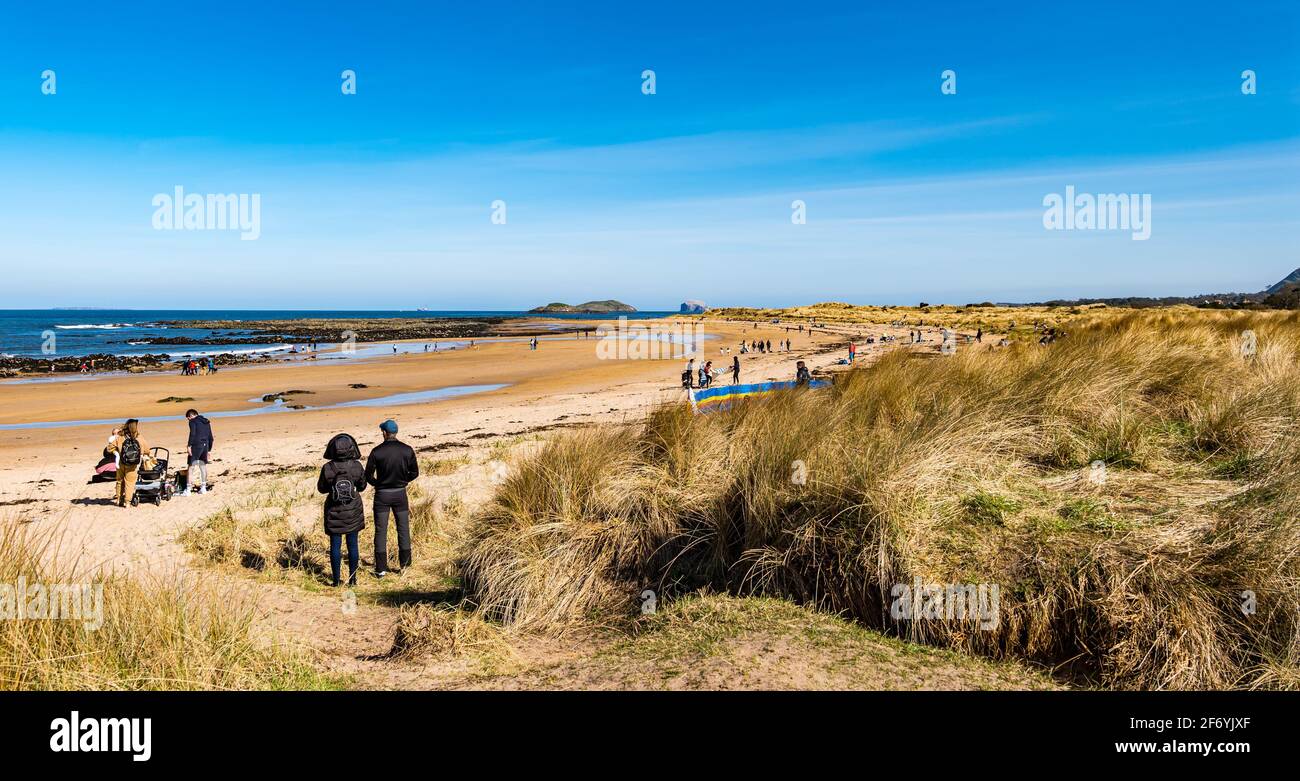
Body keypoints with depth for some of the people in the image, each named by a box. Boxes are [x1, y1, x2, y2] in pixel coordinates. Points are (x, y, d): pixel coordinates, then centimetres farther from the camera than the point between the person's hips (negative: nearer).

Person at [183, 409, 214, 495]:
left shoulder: (193, 421, 0)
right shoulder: (206, 422, 21)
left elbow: (192, 434, -15)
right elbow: (211, 438, 21)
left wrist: (189, 445, -17)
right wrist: (209, 450, 25)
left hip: (196, 446, -7)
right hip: (205, 446, 7)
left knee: (191, 466, -6)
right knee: (203, 465, 16)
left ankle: (188, 490, -8)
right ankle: (203, 488, 17)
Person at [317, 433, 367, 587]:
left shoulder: (327, 468, -14)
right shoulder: (357, 466, -12)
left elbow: (321, 488, -1)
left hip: (334, 511, -1)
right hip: (353, 510, 1)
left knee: (335, 546, 8)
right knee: (352, 545, 10)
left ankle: (336, 580, 12)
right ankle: (352, 579, 15)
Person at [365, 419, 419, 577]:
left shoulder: (377, 451, -13)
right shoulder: (407, 450, -6)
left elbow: (368, 475, -8)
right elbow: (415, 473, 0)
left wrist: (377, 484, 11)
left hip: (382, 495, -2)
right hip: (400, 493, 2)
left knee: (380, 531, 5)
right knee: (403, 529, 13)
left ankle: (381, 569, 6)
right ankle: (405, 563, 18)